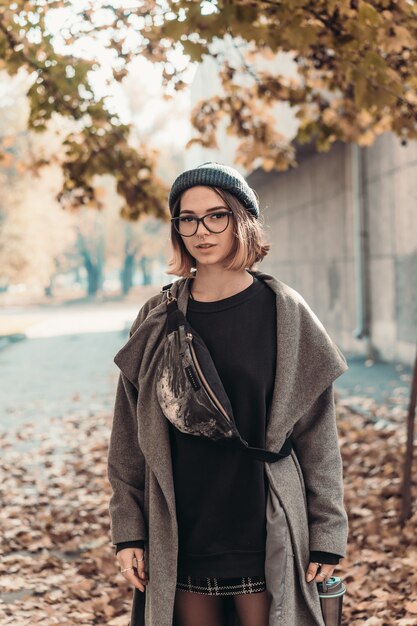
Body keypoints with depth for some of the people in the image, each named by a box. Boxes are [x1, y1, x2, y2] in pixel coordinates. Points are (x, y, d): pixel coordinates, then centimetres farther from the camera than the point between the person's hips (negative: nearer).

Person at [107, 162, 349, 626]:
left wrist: (328, 533, -3)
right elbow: (130, 436, 5)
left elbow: (317, 433, -2)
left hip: (265, 541, -2)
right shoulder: (158, 320, 2)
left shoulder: (284, 313, -3)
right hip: (180, 543, 2)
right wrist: (128, 530, 2)